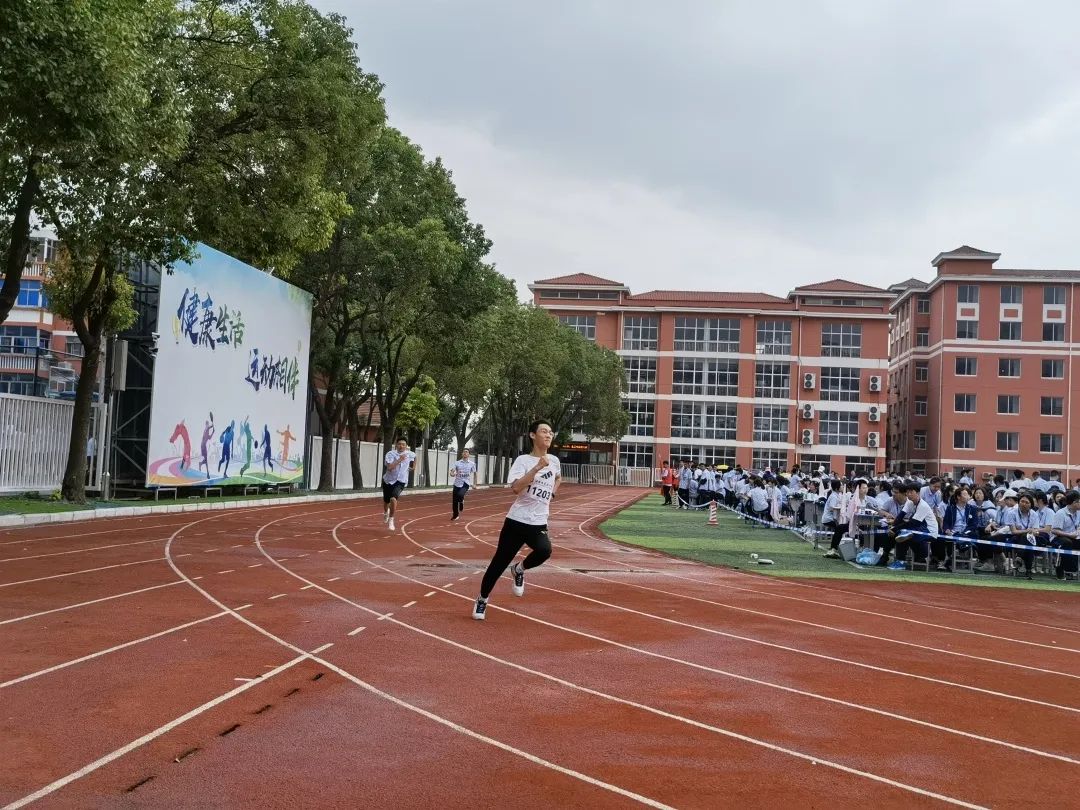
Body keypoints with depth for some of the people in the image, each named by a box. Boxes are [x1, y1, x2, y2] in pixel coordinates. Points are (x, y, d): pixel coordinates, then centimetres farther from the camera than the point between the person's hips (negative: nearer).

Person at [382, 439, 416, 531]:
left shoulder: (409, 454, -7)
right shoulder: (391, 454, -17)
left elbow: (415, 456, 20)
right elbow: (389, 467, -31)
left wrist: (413, 466, 16)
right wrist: (399, 460, -33)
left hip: (400, 481, 0)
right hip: (388, 481, 0)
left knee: (393, 499, -25)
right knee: (386, 501, 18)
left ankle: (391, 520, -10)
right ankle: (386, 512, 55)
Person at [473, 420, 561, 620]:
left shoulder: (554, 461, 8)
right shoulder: (523, 460, -7)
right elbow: (516, 488, -24)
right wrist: (538, 467, -27)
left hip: (539, 523, 3)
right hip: (516, 521, -3)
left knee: (544, 551, -28)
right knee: (500, 562, 2)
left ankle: (519, 570, 4)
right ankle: (482, 599, 25)